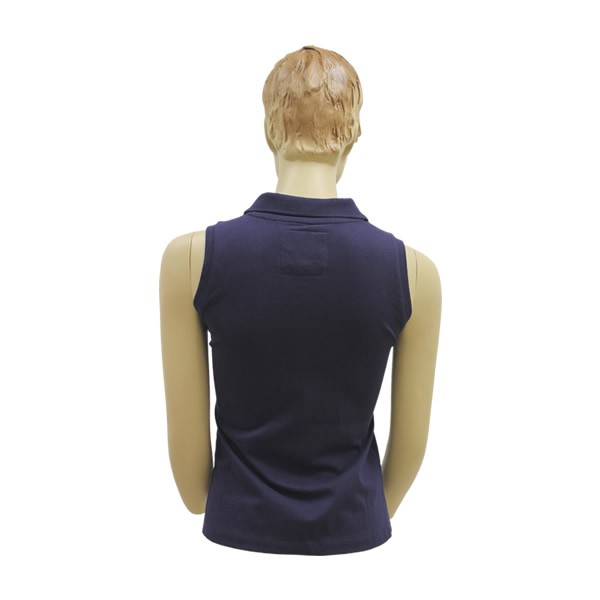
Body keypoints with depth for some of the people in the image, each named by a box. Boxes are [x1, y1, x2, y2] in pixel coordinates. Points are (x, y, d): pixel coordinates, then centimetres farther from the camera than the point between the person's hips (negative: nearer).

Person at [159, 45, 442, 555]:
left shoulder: (192, 258, -17)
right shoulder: (412, 271, -14)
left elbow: (187, 438, -8)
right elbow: (410, 442, -4)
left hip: (242, 535, 0)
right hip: (352, 538, 1)